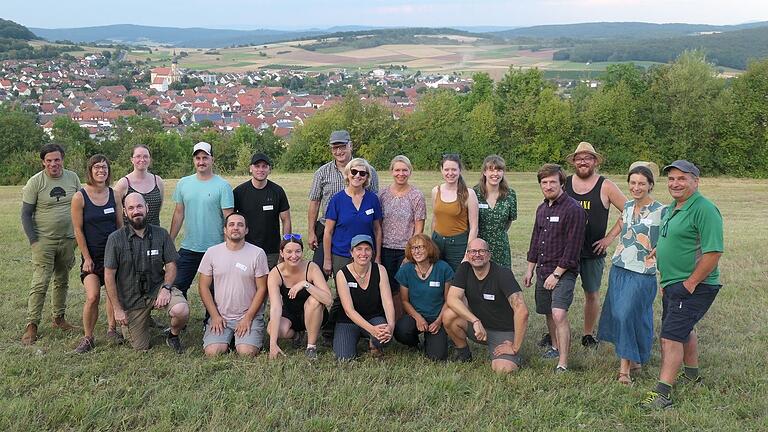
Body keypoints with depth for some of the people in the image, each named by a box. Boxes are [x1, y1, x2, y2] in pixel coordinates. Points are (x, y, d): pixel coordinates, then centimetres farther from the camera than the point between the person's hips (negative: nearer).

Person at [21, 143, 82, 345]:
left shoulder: (73, 178, 4)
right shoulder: (35, 182, -7)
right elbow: (26, 214, -4)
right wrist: (34, 241, -10)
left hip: (68, 240, 4)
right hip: (44, 241, -4)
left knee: (62, 281, 13)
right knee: (40, 283, -8)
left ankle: (59, 318, 26)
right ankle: (31, 326, -1)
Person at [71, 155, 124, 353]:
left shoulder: (113, 194, 2)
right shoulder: (80, 197, -8)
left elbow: (120, 225, 7)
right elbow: (78, 230, -7)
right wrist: (87, 258, -8)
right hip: (92, 255, -3)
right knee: (93, 296, -12)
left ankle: (111, 329, 28)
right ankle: (87, 338, 3)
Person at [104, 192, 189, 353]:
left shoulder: (161, 234, -2)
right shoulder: (115, 239, -8)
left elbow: (171, 265, 1)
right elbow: (109, 276, -6)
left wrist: (166, 288, -18)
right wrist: (117, 309, -7)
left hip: (158, 288, 0)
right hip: (131, 298, 0)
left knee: (182, 310, -31)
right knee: (140, 348, 5)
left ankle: (173, 335, 4)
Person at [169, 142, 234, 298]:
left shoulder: (223, 186, -7)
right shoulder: (183, 183, 5)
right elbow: (179, 214, 11)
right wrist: (170, 241, 9)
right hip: (188, 248, 3)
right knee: (177, 286, 4)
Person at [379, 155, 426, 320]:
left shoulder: (416, 196, -3)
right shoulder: (383, 194, 5)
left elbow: (419, 228, -3)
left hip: (407, 250, -2)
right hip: (386, 249, 2)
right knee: (391, 289, 6)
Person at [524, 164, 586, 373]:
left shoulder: (573, 209, -13)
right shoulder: (542, 209, 12)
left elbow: (572, 247, -16)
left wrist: (556, 274, -16)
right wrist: (530, 269, 18)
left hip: (563, 272, -8)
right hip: (543, 270, 8)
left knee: (559, 314, -19)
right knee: (548, 313, 17)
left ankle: (562, 364, -16)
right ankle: (556, 346, 39)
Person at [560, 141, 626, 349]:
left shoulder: (606, 187, -3)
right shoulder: (564, 184, 3)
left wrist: (610, 237, -5)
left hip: (594, 252, -1)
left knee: (592, 294, 10)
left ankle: (588, 335, 25)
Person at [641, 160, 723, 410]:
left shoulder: (704, 209, -19)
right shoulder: (673, 208, 12)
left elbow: (713, 252, -24)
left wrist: (691, 283, -23)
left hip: (693, 286, -10)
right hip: (672, 284, 10)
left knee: (671, 335, -13)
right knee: (684, 330, 24)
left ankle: (662, 393, -11)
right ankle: (692, 375, 44)